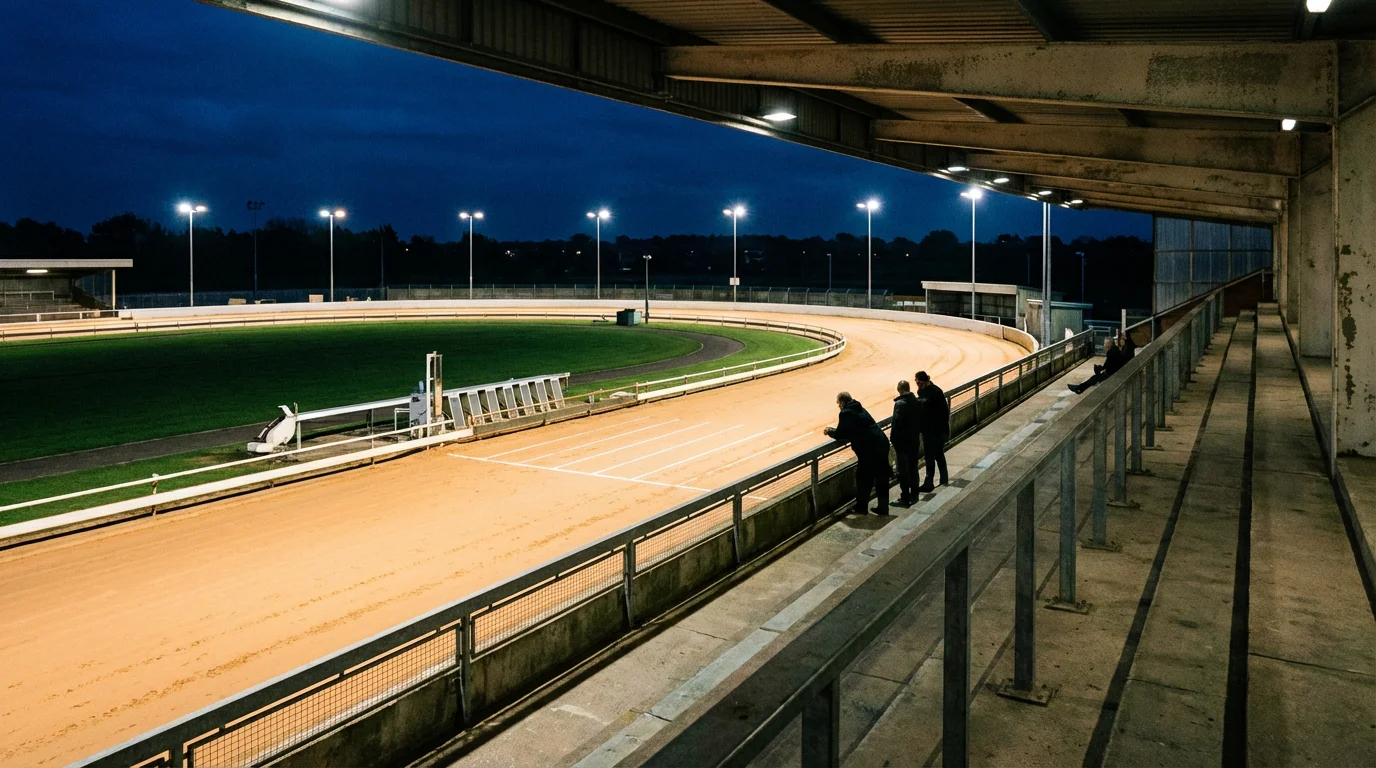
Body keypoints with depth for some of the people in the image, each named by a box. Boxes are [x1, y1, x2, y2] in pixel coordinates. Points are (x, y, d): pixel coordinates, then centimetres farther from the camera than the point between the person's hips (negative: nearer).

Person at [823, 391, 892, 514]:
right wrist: (833, 430, 28)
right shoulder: (859, 409, 19)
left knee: (863, 478, 8)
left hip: (869, 449, -8)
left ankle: (861, 507, 18)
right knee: (881, 478, 13)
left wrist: (829, 431, 16)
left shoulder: (846, 413, -8)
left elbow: (840, 435, -4)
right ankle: (883, 507, 20)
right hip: (882, 444, 8)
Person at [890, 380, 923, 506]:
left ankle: (905, 498, 3)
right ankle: (914, 494, 27)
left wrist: (893, 439, -15)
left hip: (902, 441, -7)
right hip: (915, 440, 7)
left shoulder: (900, 404, -20)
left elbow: (896, 423, -23)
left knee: (903, 471, 0)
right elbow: (920, 420, 10)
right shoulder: (917, 402, 1)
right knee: (913, 468, 18)